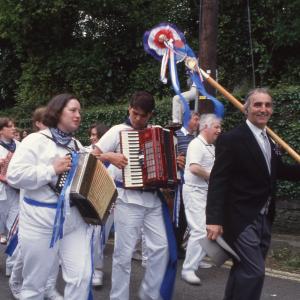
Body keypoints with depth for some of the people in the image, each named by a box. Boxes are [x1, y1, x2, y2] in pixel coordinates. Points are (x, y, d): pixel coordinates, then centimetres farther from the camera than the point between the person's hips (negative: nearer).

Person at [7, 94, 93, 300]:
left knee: (82, 276, 0)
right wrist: (52, 170, -19)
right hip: (42, 220, -5)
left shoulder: (77, 145, 14)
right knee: (35, 283, 7)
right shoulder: (36, 140, -6)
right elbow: (14, 175, -18)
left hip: (75, 219, 5)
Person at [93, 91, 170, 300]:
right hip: (128, 198, -5)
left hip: (153, 198, 5)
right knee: (125, 253, 0)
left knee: (161, 247, 3)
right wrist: (111, 156, -21)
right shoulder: (118, 131, -1)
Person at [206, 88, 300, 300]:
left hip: (264, 219, 8)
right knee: (254, 271, -12)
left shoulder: (270, 141, 11)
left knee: (244, 271, 15)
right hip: (242, 219, -8)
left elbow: (279, 171, 22)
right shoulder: (232, 139, -12)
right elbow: (218, 182, -17)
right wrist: (214, 219, -24)